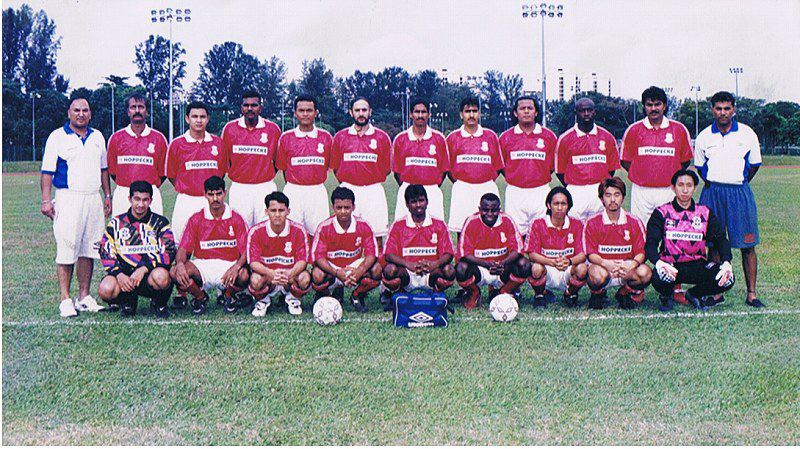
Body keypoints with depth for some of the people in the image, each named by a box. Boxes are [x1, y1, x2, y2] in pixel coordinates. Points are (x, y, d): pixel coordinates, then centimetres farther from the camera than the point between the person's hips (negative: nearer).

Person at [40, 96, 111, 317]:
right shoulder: (57, 137, 0)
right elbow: (47, 171, -3)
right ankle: (65, 300, -2)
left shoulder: (97, 137, 16)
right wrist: (46, 200, -11)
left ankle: (84, 297, 13)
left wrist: (108, 195, 16)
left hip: (93, 198, 5)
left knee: (89, 249, 6)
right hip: (68, 198, -5)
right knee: (66, 249, -6)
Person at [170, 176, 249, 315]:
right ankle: (201, 297, 4)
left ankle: (228, 296, 3)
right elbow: (184, 248, 1)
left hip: (228, 265, -1)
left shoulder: (236, 219, 3)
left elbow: (246, 250, -4)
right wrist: (180, 264, -23)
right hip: (202, 265, 1)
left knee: (244, 275, -35)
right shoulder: (196, 219, 6)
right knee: (174, 272, -28)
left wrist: (236, 267, -26)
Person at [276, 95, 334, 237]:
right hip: (293, 192, 0)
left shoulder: (326, 137, 5)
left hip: (318, 192, 0)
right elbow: (282, 166, 10)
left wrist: (315, 185, 7)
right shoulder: (286, 138, 4)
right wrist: (293, 185, 6)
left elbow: (328, 165, 12)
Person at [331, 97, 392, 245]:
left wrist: (373, 182, 3)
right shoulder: (340, 137, 8)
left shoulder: (382, 137, 5)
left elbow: (387, 168, 8)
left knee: (377, 234, 0)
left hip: (374, 192, -1)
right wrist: (346, 184, 6)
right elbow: (335, 167, 13)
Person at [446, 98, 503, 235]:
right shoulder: (453, 138, 7)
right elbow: (448, 168, 10)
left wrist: (488, 182, 5)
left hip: (487, 189, 1)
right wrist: (458, 183, 3)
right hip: (462, 191, -1)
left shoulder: (491, 136, 9)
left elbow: (498, 166, 12)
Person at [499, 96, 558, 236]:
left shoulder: (549, 136, 5)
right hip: (514, 193, 0)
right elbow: (501, 166, 11)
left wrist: (540, 179, 7)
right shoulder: (506, 137, 5)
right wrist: (513, 180, 8)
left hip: (541, 193, 0)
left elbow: (554, 166, 11)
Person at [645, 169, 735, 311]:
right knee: (659, 277, -38)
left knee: (727, 279, -23)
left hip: (697, 266, 3)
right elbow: (650, 244, -10)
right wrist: (658, 262, -33)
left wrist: (726, 262, -19)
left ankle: (695, 294, 10)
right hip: (670, 266, -3)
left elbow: (720, 240, 2)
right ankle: (666, 297, 3)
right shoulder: (662, 213, -1)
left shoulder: (705, 213, 7)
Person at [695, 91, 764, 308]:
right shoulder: (704, 137, 5)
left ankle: (751, 294, 3)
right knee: (714, 245, 3)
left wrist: (738, 184, 8)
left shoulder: (747, 134, 1)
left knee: (747, 245, -2)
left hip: (739, 191, -1)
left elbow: (754, 164, 10)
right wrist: (713, 185, 10)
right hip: (712, 192, 1)